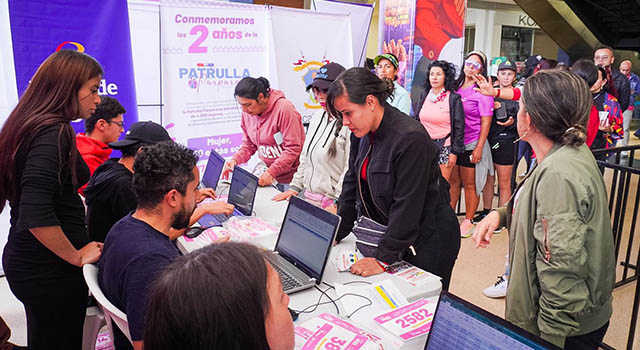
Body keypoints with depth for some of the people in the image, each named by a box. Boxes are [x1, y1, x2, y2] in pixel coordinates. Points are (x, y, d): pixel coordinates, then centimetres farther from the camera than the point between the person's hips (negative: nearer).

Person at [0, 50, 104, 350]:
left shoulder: (28, 126, 7)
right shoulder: (53, 133, -21)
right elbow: (36, 214, -31)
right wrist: (77, 256, -18)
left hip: (25, 259, 9)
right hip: (51, 269, -9)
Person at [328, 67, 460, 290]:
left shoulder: (410, 138, -26)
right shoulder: (362, 134, 1)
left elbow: (406, 206, -25)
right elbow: (352, 184, 8)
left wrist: (383, 259, -22)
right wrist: (335, 235, 5)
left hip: (428, 240, -7)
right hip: (391, 235, 7)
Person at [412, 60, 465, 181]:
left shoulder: (454, 98, -3)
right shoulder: (424, 96, 10)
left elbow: (459, 127, -4)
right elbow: (417, 120, 15)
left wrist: (454, 152, -8)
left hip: (444, 148, -4)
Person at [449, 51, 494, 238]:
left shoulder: (482, 92, -8)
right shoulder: (456, 87, 8)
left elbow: (486, 123, -9)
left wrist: (479, 148, -13)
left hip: (472, 144, -5)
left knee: (470, 184, 4)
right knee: (453, 181, 12)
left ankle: (468, 220, 16)